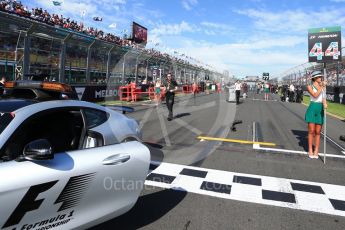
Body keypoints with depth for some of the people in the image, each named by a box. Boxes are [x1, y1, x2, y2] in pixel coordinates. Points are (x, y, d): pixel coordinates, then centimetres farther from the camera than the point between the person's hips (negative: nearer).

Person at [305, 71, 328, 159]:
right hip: (312, 108, -3)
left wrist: (325, 103, -17)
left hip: (320, 110, 3)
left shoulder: (323, 86, 12)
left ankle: (316, 151, 11)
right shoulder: (309, 87, 1)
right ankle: (310, 151, 8)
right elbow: (315, 95, -14)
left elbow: (324, 97, 2)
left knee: (318, 132, 5)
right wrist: (321, 87, -14)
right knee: (311, 131, -2)